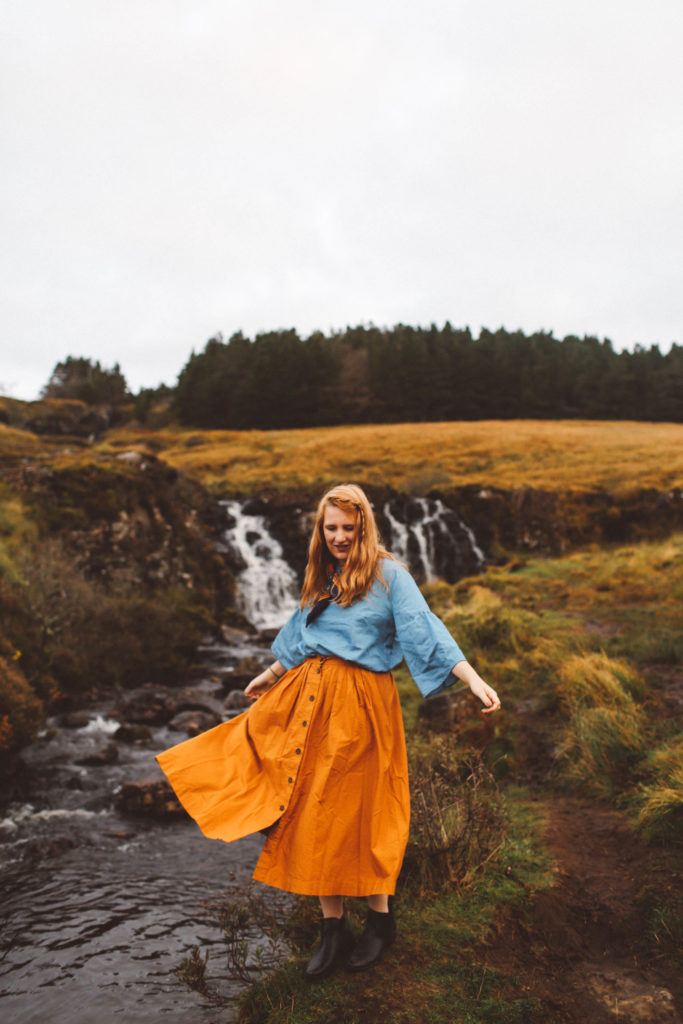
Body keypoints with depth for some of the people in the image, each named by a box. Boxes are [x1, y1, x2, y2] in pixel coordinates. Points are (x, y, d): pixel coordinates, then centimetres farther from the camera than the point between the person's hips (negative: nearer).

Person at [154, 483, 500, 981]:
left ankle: (381, 920, 26)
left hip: (361, 703, -6)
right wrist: (271, 674, 37)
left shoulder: (389, 574, -7)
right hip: (309, 696, 6)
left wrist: (474, 679, -27)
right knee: (314, 811, 7)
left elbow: (425, 629, -16)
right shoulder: (321, 577, 12)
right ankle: (333, 928, 21)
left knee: (358, 811, 4)